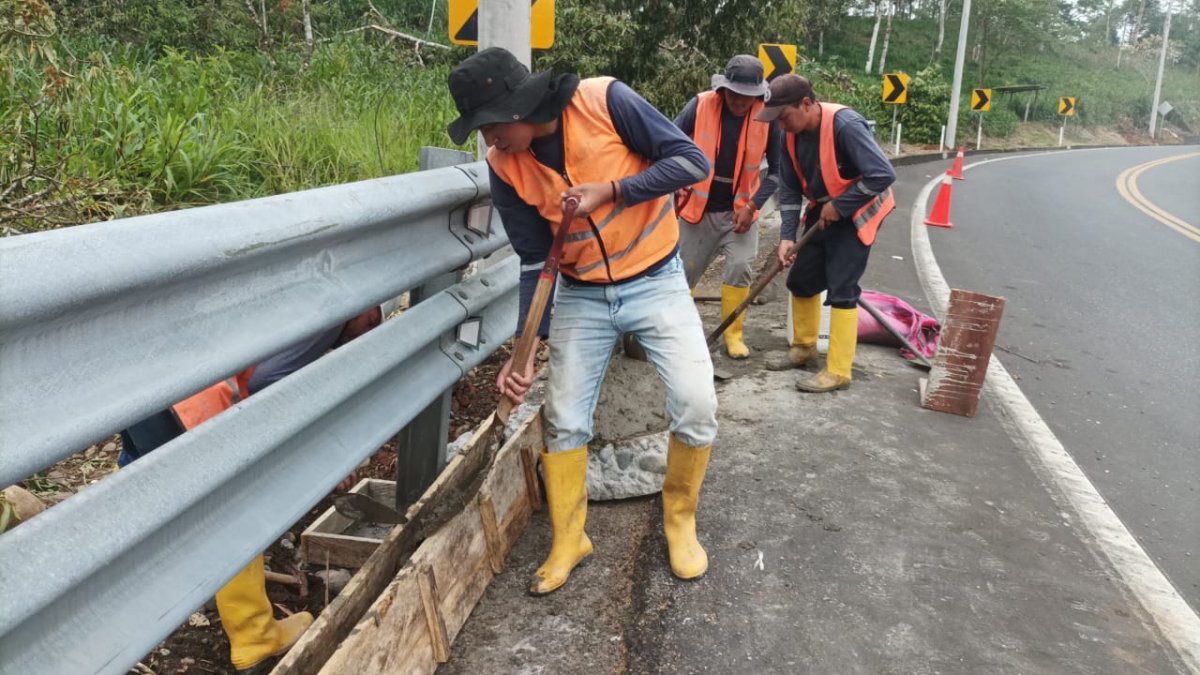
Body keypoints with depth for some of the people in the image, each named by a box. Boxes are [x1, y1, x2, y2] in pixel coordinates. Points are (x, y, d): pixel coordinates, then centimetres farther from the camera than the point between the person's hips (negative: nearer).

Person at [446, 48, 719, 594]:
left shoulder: (606, 102, -20)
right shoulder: (505, 168, -10)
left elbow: (692, 160, -17)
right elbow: (535, 262, -5)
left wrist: (608, 190, -27)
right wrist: (527, 348, -13)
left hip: (656, 282, -2)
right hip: (581, 296, 3)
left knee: (696, 407, -10)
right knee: (563, 421, 2)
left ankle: (680, 519, 17)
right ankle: (568, 540, 23)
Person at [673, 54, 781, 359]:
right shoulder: (700, 105, -15)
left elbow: (776, 169, -4)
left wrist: (753, 206, -13)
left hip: (740, 209, 0)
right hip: (699, 207, 0)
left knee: (741, 267, -10)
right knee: (683, 271, 8)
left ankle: (733, 334, 8)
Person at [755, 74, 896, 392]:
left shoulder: (845, 125, -30)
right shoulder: (792, 135, -7)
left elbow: (884, 174, -31)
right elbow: (789, 188, 0)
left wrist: (839, 205, -25)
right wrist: (787, 235, -9)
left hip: (856, 213, -7)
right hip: (822, 212, 7)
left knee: (841, 289, -9)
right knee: (801, 280, 11)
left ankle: (837, 372, 0)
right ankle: (805, 347, 32)